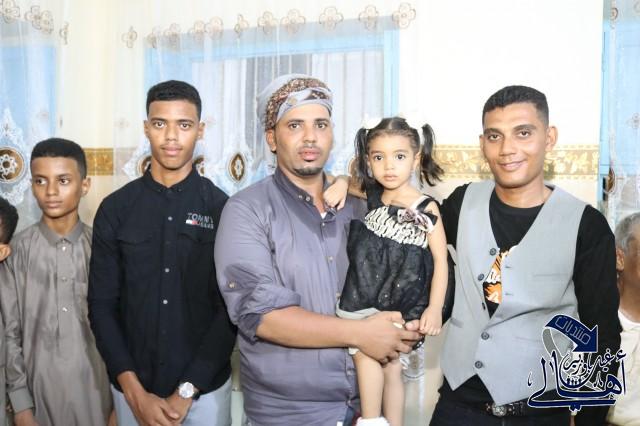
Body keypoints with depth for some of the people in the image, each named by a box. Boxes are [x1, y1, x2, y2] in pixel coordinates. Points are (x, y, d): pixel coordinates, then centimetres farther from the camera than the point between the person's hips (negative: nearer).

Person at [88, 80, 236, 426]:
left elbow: (230, 307, -8)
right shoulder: (115, 209, -2)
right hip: (132, 387, 2)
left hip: (206, 387, -1)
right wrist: (134, 391, -10)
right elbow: (102, 304, -2)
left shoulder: (221, 208, -7)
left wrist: (186, 391, -12)